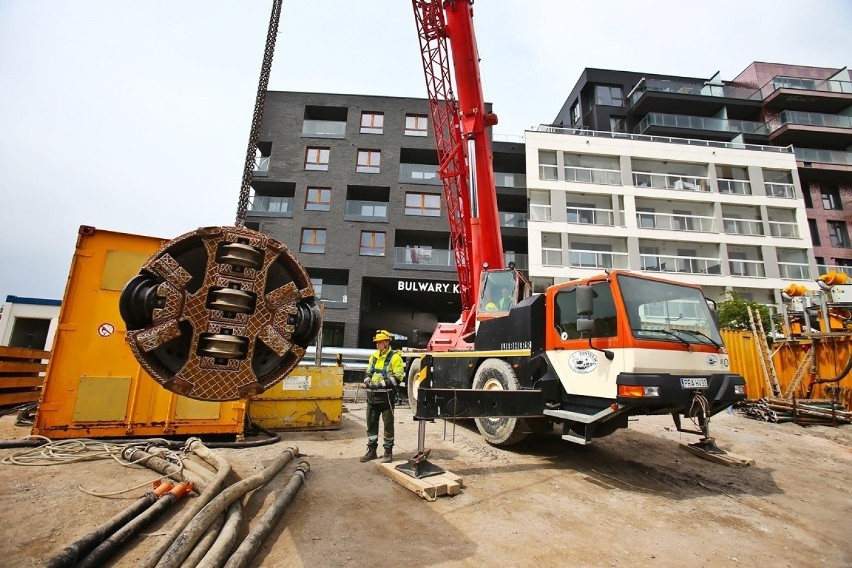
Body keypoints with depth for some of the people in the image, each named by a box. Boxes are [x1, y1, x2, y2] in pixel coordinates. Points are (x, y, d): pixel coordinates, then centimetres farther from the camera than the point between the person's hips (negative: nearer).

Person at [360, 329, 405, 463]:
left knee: (388, 425, 3)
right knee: (371, 424, 12)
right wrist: (368, 382, -3)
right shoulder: (373, 357, 14)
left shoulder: (395, 357, -8)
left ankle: (388, 452, 16)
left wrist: (381, 384, -20)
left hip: (386, 397, -6)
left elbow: (398, 377, -15)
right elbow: (368, 373, 19)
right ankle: (371, 450, 25)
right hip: (372, 396, 6)